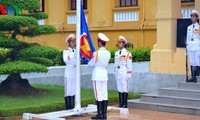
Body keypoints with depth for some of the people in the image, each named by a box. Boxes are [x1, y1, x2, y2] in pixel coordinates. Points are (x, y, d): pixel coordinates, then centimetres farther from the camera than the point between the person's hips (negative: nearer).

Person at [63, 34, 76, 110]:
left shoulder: (76, 51, 13)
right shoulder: (66, 51, -3)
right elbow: (65, 59, -20)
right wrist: (73, 54, -24)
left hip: (75, 72, 5)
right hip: (69, 72, -5)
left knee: (73, 90, 8)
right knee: (68, 90, -4)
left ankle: (72, 107, 14)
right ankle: (68, 108, 1)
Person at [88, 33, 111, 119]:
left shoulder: (96, 53, -13)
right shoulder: (108, 53, 3)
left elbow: (90, 64, -3)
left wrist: (90, 61, 17)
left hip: (97, 74, -6)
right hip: (104, 74, 6)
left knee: (98, 95, -2)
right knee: (105, 94, 7)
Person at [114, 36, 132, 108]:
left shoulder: (127, 54, -6)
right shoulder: (116, 53, 12)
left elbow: (129, 65, -6)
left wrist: (128, 75, -9)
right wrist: (115, 73, 13)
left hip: (124, 73, -6)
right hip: (118, 74, 6)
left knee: (125, 88, -3)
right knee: (119, 88, 8)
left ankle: (125, 105, 3)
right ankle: (120, 104, 14)